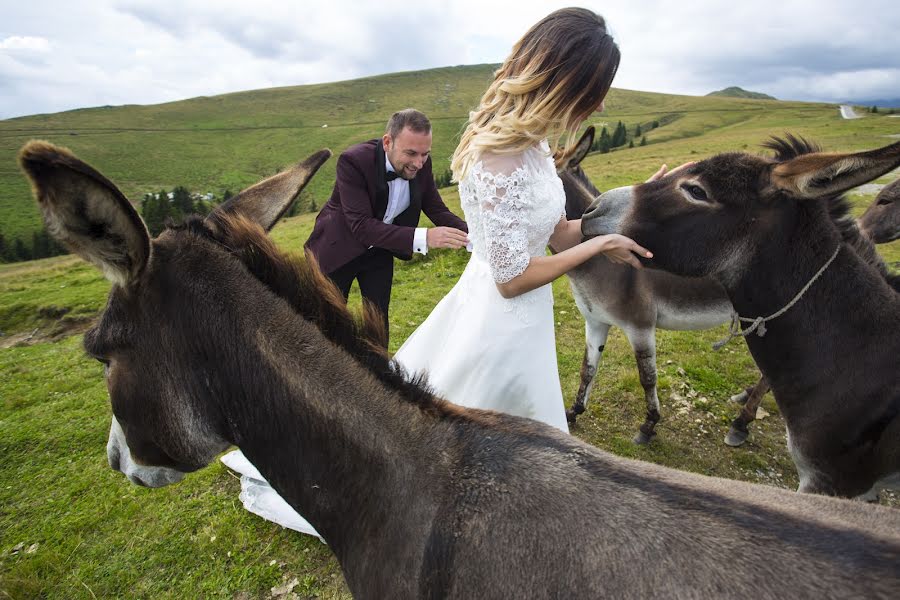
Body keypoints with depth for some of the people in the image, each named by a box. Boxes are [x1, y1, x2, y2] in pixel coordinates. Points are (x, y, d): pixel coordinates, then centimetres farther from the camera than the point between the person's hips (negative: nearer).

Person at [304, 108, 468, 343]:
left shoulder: (421, 163, -16)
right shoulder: (354, 161, -32)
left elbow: (436, 209, -8)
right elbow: (361, 226, -38)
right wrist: (423, 237, -48)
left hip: (379, 251, 4)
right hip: (339, 248, -4)